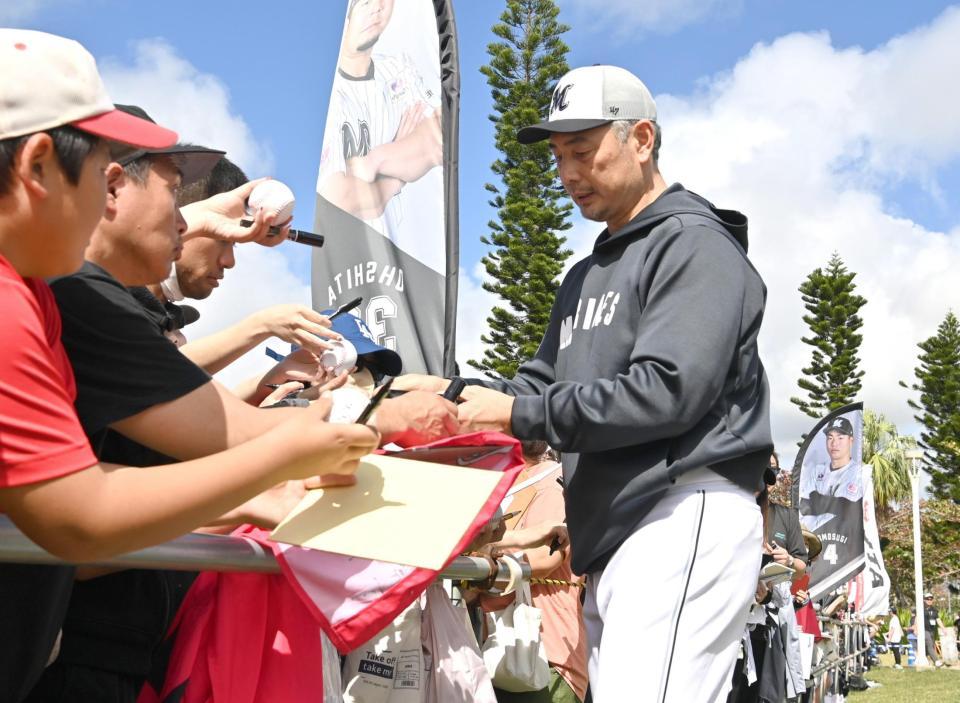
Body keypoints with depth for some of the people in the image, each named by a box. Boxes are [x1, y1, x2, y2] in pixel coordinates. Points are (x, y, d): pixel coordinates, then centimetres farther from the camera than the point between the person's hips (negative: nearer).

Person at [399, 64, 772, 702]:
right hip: (609, 535, 9)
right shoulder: (587, 275, 27)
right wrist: (453, 393, 3)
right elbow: (544, 385, 22)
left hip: (686, 515, -9)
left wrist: (515, 414, -14)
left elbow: (668, 391, -16)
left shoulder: (695, 245, -2)